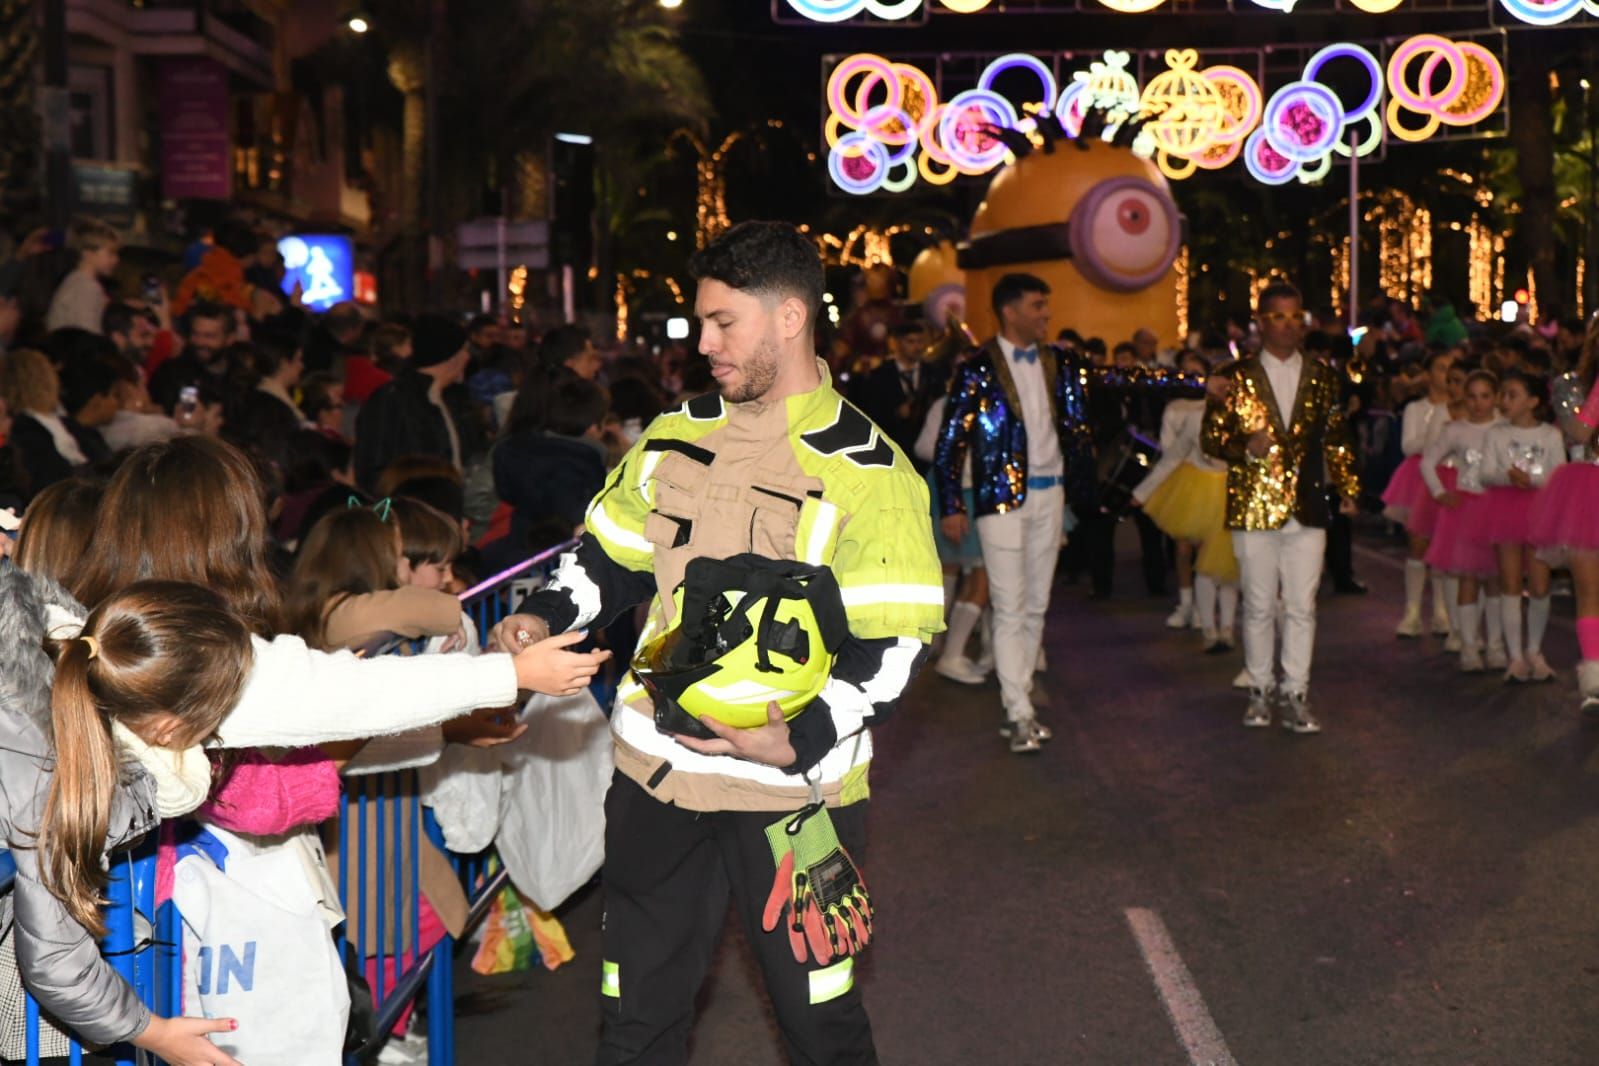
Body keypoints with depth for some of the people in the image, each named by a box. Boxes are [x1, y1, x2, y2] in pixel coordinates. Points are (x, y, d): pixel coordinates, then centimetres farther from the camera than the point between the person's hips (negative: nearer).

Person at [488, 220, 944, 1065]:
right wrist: (544, 618, -3)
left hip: (794, 787, -4)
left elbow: (891, 644, -12)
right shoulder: (673, 440, 6)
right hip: (655, 772, 5)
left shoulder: (866, 474, -10)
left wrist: (799, 741, -25)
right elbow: (610, 559, 16)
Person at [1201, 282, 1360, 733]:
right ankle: (1260, 690, 18)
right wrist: (1245, 447, -15)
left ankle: (1295, 695, 8)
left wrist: (1347, 488, 5)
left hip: (1307, 509, 2)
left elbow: (1337, 439, 14)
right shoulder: (1237, 378, 3)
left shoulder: (1322, 378, 10)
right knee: (1259, 606, 6)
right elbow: (1211, 437, 3)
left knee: (1302, 607, 1)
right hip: (1253, 508, -2)